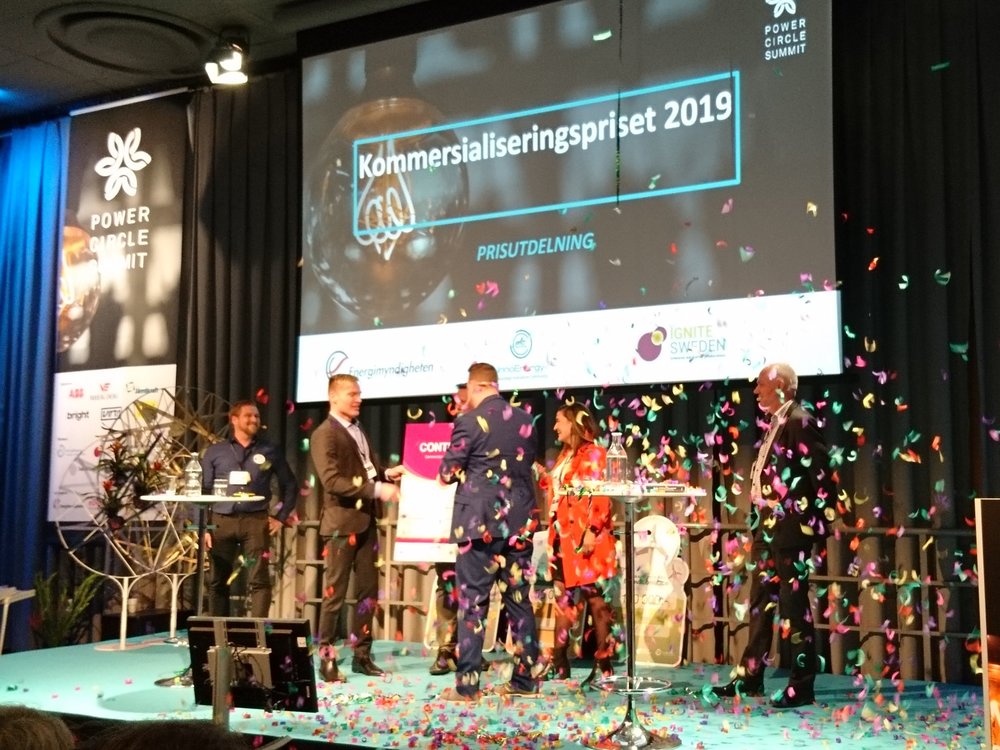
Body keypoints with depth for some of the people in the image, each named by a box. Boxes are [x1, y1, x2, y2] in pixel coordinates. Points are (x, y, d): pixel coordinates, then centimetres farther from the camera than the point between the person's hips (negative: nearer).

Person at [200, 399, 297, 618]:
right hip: (222, 522, 1)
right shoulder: (214, 452, 9)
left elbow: (290, 485, 15)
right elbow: (203, 490, 7)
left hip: (255, 521, -1)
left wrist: (281, 517, 7)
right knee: (218, 581, 7)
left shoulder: (270, 451, 9)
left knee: (259, 579, -8)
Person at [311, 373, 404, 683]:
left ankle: (361, 655, 22)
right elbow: (332, 481, -22)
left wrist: (387, 473, 1)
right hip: (342, 522, -8)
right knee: (334, 594, 0)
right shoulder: (324, 434, -11)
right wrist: (377, 489, -27)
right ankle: (327, 659, 9)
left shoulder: (358, 431, 18)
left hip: (366, 521, 8)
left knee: (368, 592, 12)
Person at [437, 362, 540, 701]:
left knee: (473, 601, 0)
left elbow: (447, 472, -6)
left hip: (480, 522, -5)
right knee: (518, 598, 11)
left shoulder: (470, 422, -10)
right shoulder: (524, 420, 7)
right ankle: (525, 679, 15)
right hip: (519, 521, 5)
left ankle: (467, 684, 2)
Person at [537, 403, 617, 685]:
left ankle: (604, 663, 1)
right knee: (564, 599, 9)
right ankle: (559, 661, 13)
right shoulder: (565, 456, 18)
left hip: (586, 537, -8)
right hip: (563, 538, 8)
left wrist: (592, 531, -22)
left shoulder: (594, 454, -6)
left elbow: (601, 496, -14)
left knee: (595, 599, -4)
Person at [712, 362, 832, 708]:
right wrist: (759, 517, 16)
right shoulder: (776, 423, 15)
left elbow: (817, 470, -18)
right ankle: (750, 676, 24)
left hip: (791, 528, -10)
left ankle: (802, 686, 6)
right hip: (767, 527, 10)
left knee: (794, 606, -3)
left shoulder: (799, 421, -13)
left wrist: (800, 515, -16)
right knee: (761, 603, 15)